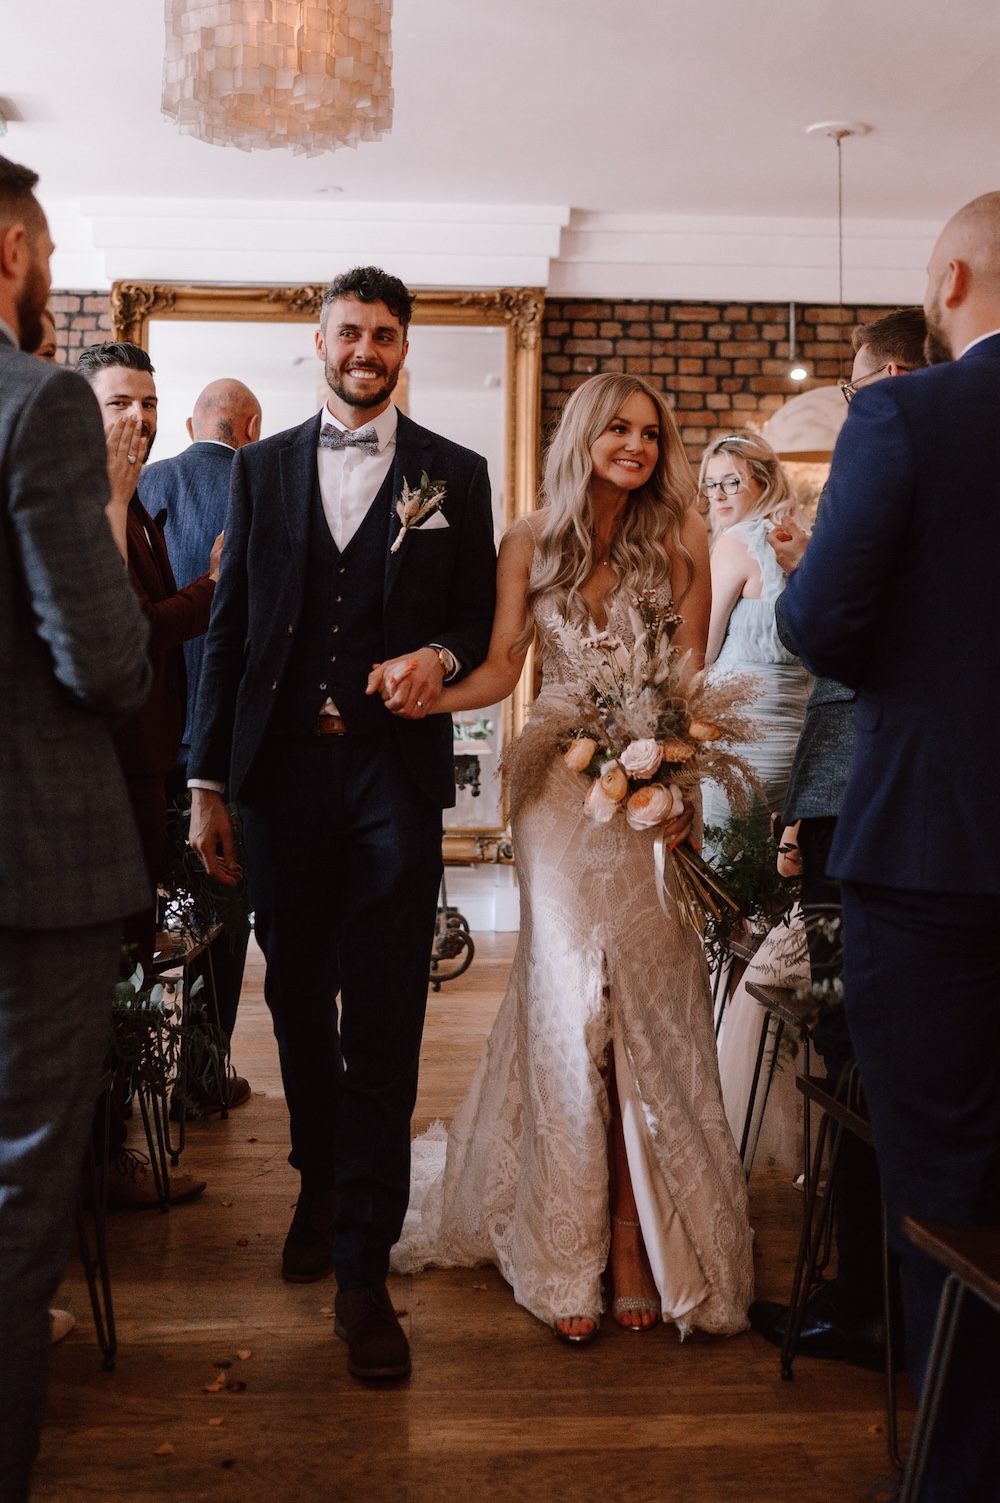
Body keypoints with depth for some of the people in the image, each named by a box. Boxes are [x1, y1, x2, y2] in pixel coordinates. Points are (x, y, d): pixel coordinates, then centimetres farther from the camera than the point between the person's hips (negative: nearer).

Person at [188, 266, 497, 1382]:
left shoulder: (454, 474, 8)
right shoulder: (261, 467, 12)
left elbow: (477, 618, 12)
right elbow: (228, 629, 8)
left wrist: (442, 653, -13)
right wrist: (207, 783, 4)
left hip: (394, 770, -2)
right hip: (281, 767, 2)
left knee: (383, 1025, -3)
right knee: (296, 996, 13)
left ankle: (364, 1267, 5)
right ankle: (320, 1184, 37)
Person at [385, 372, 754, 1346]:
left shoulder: (678, 538, 3)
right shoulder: (530, 543, 6)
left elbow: (689, 675, -2)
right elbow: (501, 666, -2)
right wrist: (426, 698, -22)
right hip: (560, 791, 1)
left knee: (645, 1001, -3)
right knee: (570, 1003, -1)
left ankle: (635, 1239, 9)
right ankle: (567, 1253, 9)